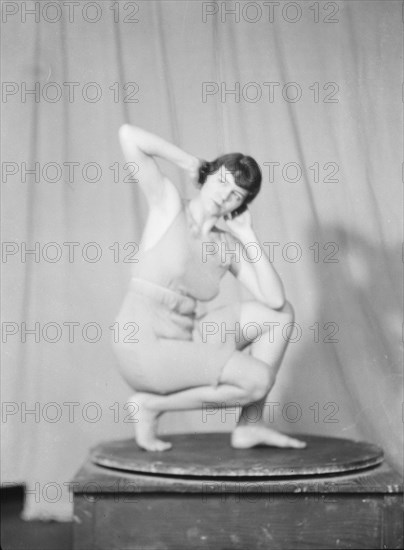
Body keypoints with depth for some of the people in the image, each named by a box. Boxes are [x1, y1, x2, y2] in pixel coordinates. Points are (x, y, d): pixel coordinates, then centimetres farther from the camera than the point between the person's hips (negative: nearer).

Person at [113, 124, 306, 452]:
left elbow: (275, 299, -3)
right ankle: (152, 405, -3)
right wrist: (190, 162, -3)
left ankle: (250, 426, 4)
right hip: (145, 350, -7)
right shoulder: (168, 203, -3)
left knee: (281, 313, 3)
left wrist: (249, 237, -1)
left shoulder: (229, 246, 8)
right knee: (258, 379, -20)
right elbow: (128, 134, -13)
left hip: (185, 344, 7)